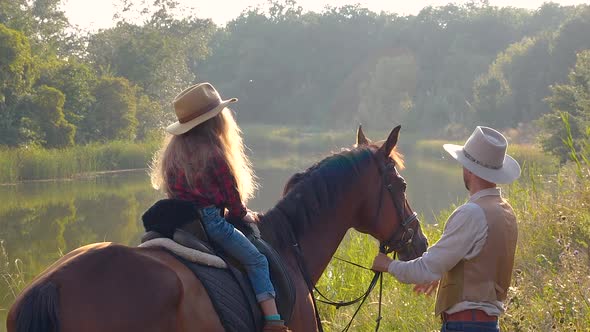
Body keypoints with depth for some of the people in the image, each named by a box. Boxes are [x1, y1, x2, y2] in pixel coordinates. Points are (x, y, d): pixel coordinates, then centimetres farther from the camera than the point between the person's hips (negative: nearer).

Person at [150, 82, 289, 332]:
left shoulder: (172, 152, 11)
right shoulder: (214, 154, -10)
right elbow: (231, 195, -4)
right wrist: (242, 214, 17)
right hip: (209, 219, -8)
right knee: (256, 260, -6)